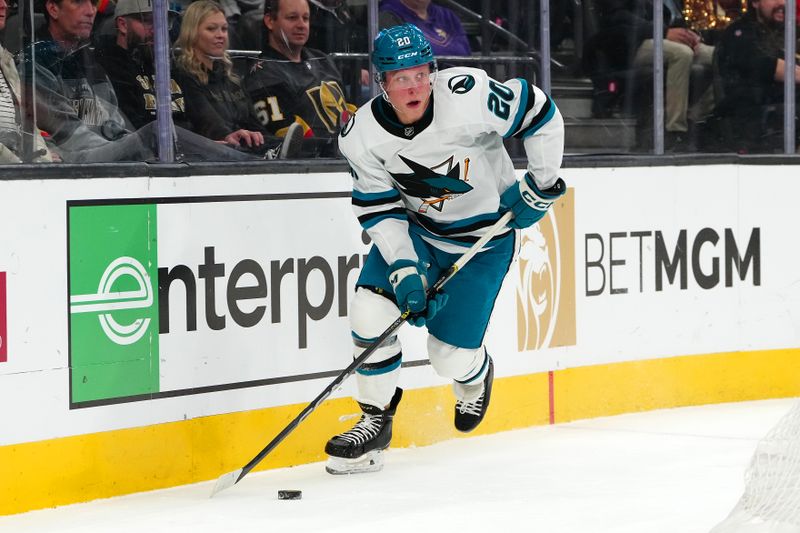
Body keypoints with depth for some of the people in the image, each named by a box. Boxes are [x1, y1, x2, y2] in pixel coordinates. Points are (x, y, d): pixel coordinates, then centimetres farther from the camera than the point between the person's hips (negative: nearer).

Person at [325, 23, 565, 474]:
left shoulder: (468, 97, -30)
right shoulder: (362, 136, -18)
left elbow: (541, 113, -18)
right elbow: (379, 209, -11)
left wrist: (541, 185, -12)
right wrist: (405, 270, -22)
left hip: (483, 236, -3)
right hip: (413, 228, 3)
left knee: (451, 353, -3)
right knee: (371, 311, -16)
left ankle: (476, 375, 37)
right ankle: (375, 422, 4)